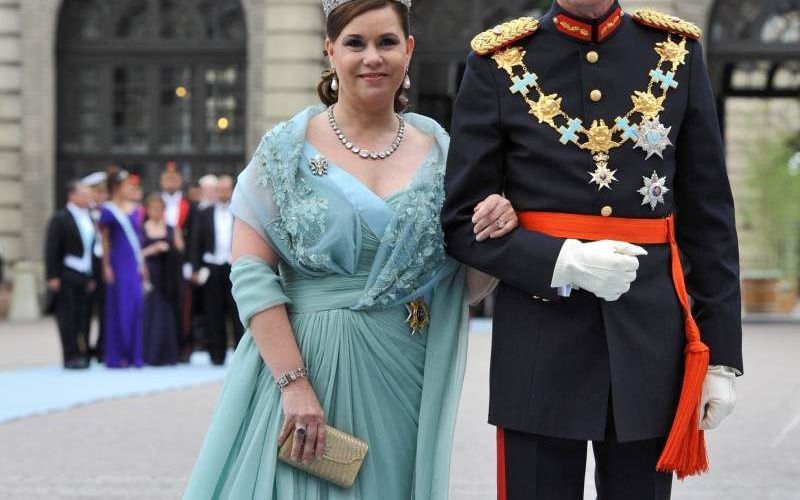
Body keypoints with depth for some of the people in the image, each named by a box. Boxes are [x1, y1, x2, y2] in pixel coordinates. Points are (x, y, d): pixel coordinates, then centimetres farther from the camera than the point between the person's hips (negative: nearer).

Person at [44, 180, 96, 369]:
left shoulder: (89, 218, 13)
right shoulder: (60, 219, -5)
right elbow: (51, 249, -7)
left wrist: (92, 277, 11)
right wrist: (52, 277, -12)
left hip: (85, 277, 6)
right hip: (67, 277, -6)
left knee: (84, 317, 4)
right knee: (68, 317, -3)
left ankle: (82, 354, 9)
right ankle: (71, 356, 0)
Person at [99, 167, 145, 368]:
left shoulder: (135, 209, 11)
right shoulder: (108, 210, -4)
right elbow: (105, 240, -1)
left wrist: (142, 264, 11)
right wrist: (106, 266, -5)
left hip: (134, 263, 5)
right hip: (117, 262, -5)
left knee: (136, 305, 2)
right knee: (119, 307, -1)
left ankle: (134, 354, 9)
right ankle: (116, 356, 6)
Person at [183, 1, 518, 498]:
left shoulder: (440, 152, 5)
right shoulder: (287, 149, -2)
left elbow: (466, 288, 9)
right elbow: (251, 273, -9)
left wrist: (496, 232, -12)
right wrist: (294, 383, -18)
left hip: (404, 381, 2)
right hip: (305, 362, -2)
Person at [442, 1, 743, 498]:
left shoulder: (677, 50, 6)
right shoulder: (500, 60, 1)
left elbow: (711, 218, 7)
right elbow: (463, 222, 0)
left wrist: (721, 355, 3)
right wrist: (565, 262, -16)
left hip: (649, 340, 2)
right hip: (540, 349, -1)